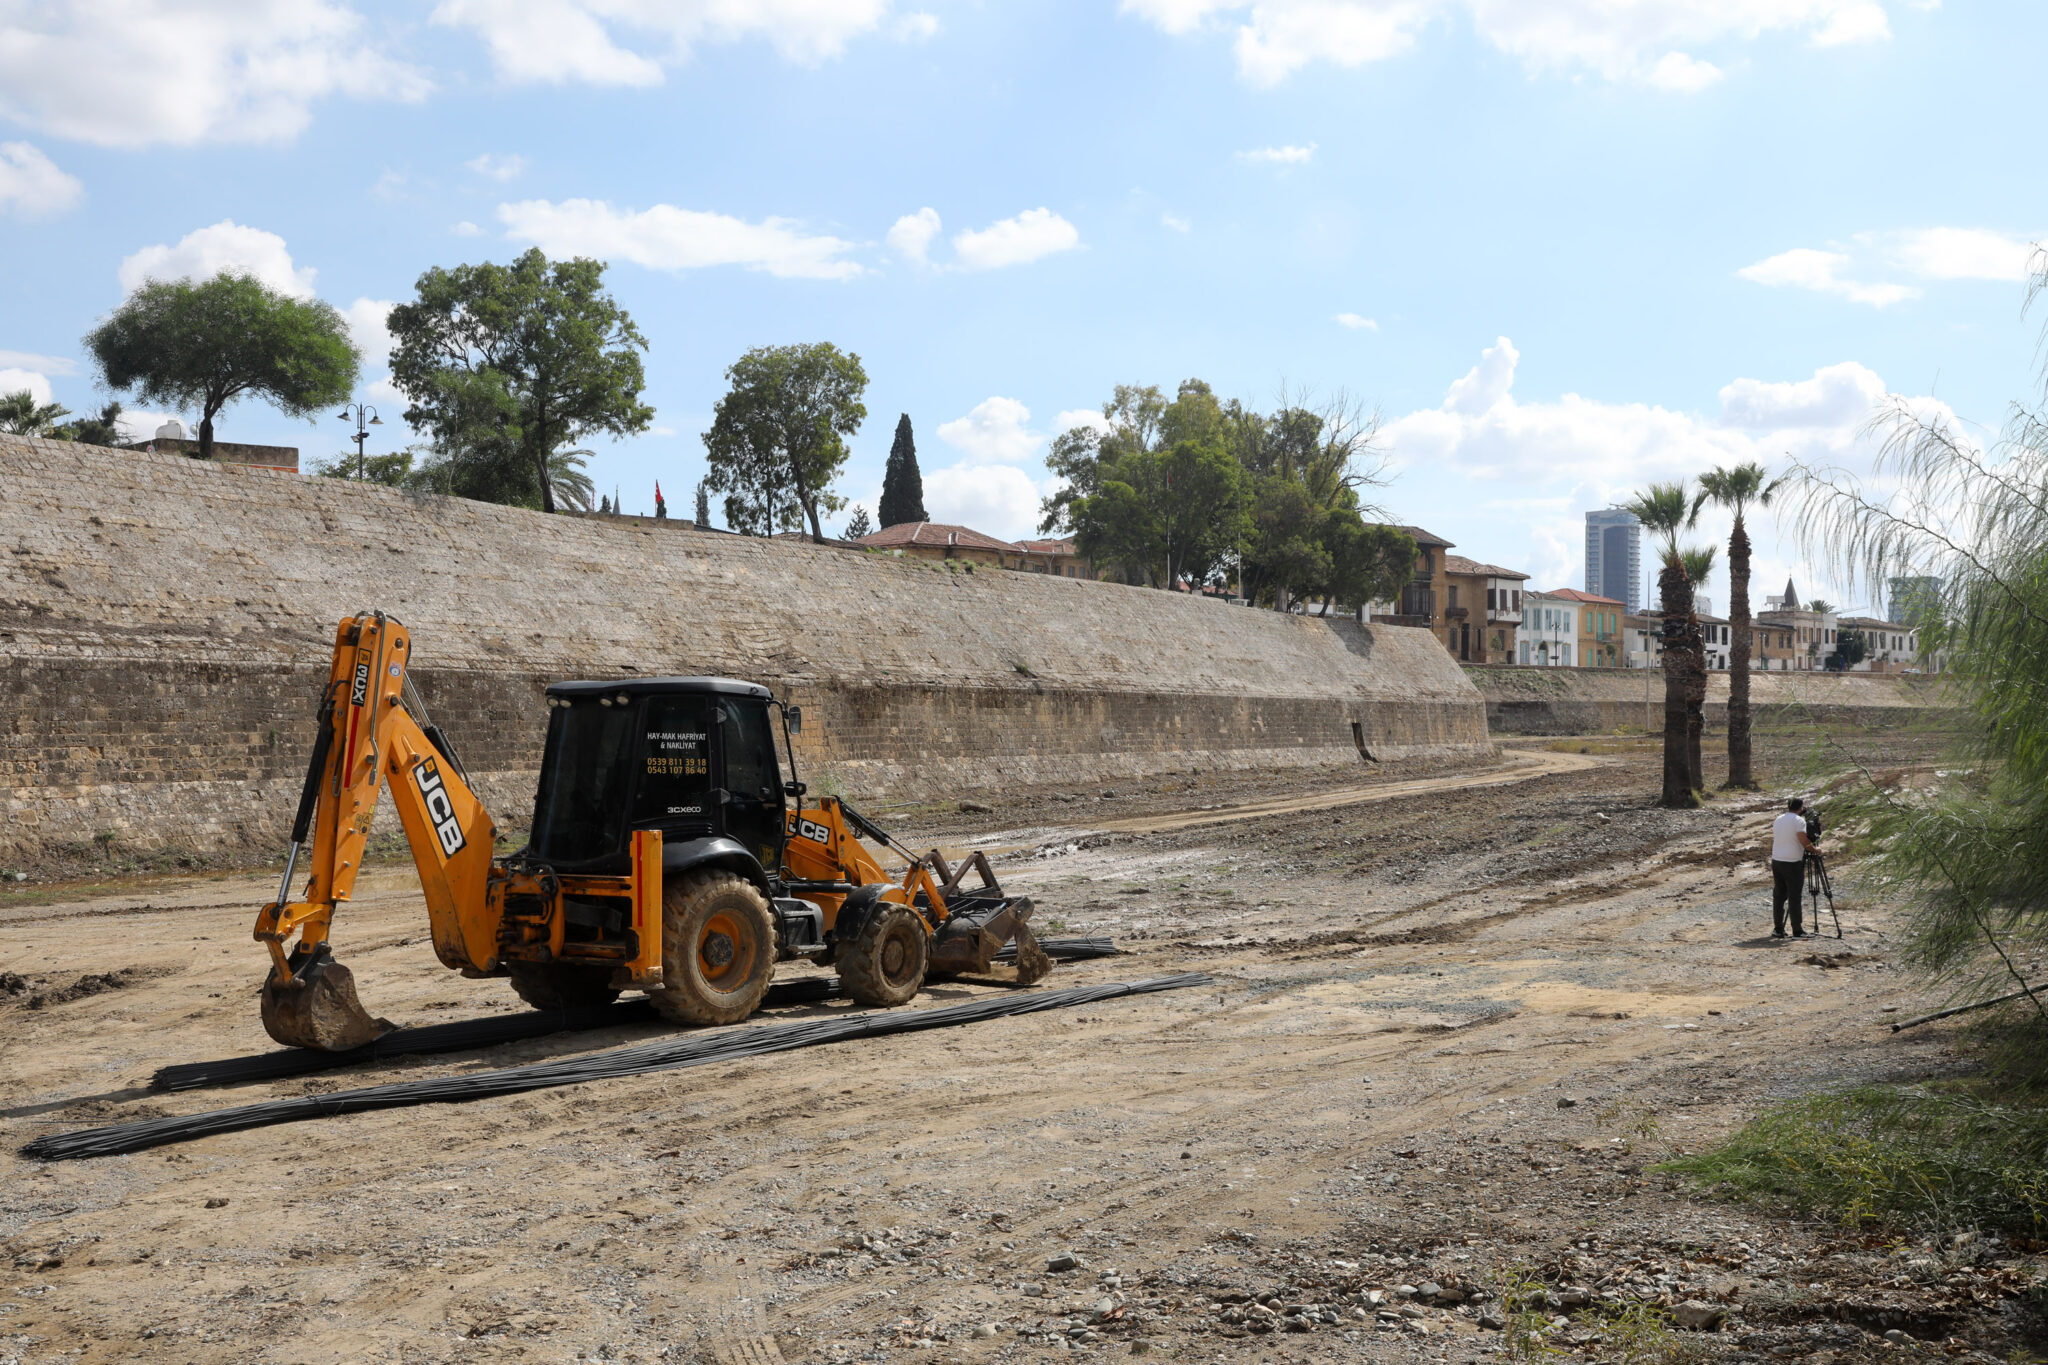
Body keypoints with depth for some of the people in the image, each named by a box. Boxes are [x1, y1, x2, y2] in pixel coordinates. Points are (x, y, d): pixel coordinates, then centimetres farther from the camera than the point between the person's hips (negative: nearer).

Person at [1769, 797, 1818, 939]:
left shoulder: (1778, 820, 12)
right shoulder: (1799, 821, -10)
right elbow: (1804, 840, -19)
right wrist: (1814, 850, -2)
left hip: (1776, 861, 6)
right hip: (1793, 863, -6)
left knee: (1778, 895, 9)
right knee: (1795, 897, -2)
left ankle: (1778, 929, 10)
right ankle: (1797, 930, 0)